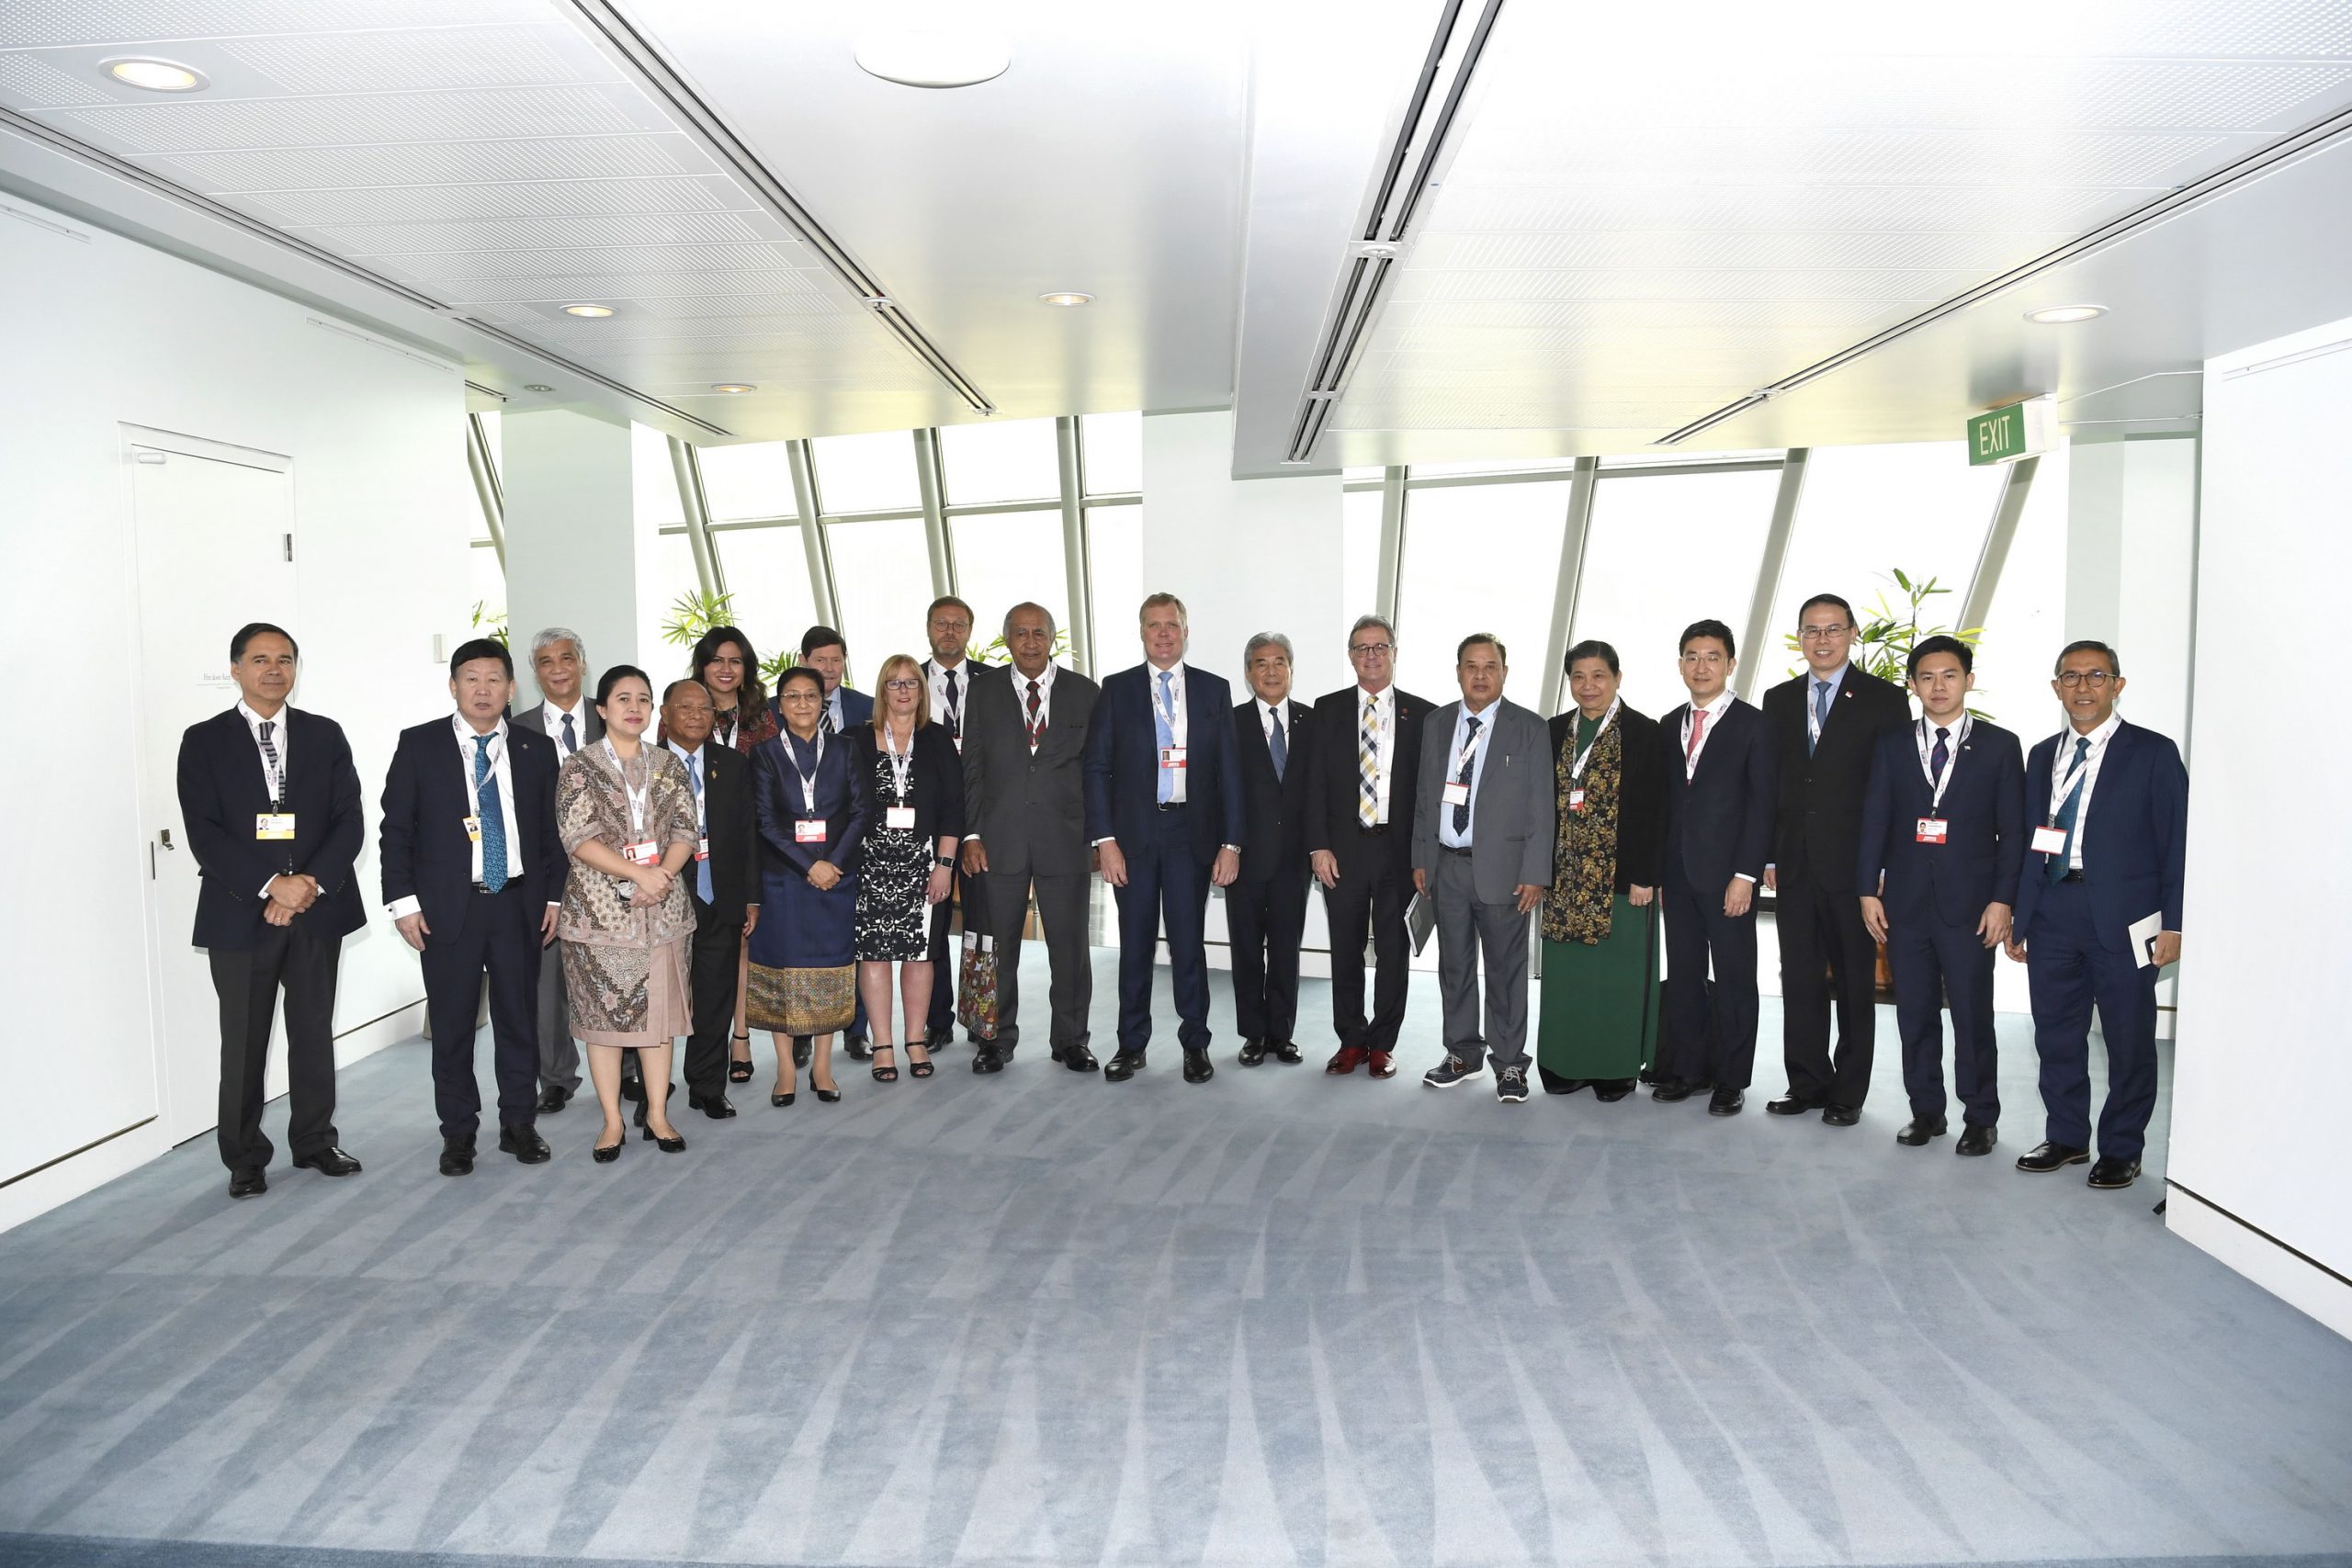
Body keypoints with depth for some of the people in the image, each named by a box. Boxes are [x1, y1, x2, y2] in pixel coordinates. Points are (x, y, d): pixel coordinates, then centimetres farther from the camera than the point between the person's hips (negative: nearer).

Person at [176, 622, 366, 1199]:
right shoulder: (204, 742, 2)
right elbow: (204, 832, -7)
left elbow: (349, 820, 1)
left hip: (318, 910, 2)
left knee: (315, 1034, 11)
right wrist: (270, 886, -17)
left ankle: (314, 1140, 25)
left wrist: (312, 882, -13)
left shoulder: (325, 736, 8)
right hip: (241, 913, -2)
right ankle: (245, 1159, 18)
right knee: (244, 1043, 5)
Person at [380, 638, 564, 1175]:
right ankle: (458, 1132, 19)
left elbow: (552, 830, 10)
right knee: (451, 1025, 5)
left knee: (520, 1020, 8)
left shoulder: (536, 749, 6)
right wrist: (403, 901, -7)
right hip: (447, 906, -1)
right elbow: (396, 830, -1)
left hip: (519, 905, 2)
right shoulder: (419, 745, 0)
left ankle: (519, 1125, 22)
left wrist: (554, 896, 5)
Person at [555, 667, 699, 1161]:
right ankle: (613, 1120, 14)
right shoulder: (580, 767, -1)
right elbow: (579, 838, -10)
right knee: (602, 1013, 3)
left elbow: (686, 830, 4)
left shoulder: (668, 765, 9)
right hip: (599, 910, -3)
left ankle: (657, 1113, 18)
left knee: (659, 1010, 7)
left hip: (662, 910, 3)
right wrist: (639, 873, -20)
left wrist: (663, 874, -15)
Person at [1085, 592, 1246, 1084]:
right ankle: (1131, 1044, 18)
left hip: (1192, 834, 0)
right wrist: (1104, 839, -7)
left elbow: (1228, 770, 5)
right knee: (1135, 944, 7)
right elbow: (1097, 766, 1)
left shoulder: (1214, 689, 6)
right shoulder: (1117, 689, 4)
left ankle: (1195, 1044, 17)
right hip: (1134, 832, 0)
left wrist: (1231, 842, -2)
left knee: (1190, 942, 4)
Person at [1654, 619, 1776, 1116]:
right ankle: (1686, 1069, 19)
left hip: (1727, 873, -5)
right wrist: (1655, 869, 7)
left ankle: (1731, 1080, 12)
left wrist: (1745, 874, -14)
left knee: (1733, 978, 3)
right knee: (1683, 974, 10)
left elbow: (1762, 805, -8)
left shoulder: (1754, 726, -3)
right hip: (1678, 872, 5)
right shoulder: (1669, 726, 12)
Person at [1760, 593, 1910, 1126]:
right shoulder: (1779, 700, 10)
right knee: (1799, 978, 9)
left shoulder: (1884, 699, -3)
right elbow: (1771, 782, 10)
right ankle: (1807, 1083, 21)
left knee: (1855, 982, 6)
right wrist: (1769, 856, 6)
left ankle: (1848, 1092, 16)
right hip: (1795, 863, 4)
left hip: (1854, 863, -4)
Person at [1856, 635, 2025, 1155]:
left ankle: (1981, 1119, 14)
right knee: (1914, 1015, 8)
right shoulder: (1893, 745, 8)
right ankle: (1926, 1111, 20)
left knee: (1973, 1016, 1)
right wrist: (1868, 890, 0)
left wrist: (2002, 899, -7)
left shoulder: (1999, 746, 3)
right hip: (1905, 902, 2)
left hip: (1969, 906, -2)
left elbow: (2012, 830, 0)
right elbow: (1874, 820, 6)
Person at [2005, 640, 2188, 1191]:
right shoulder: (2043, 756, 13)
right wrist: (2018, 917, 11)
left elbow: (2176, 841, -4)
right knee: (2056, 1035, 11)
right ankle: (2066, 1137, 26)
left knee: (2129, 1041, 5)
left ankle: (2121, 1150, 19)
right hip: (2051, 913, 4)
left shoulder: (2153, 752, -1)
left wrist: (2173, 923, -10)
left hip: (2123, 918, -4)